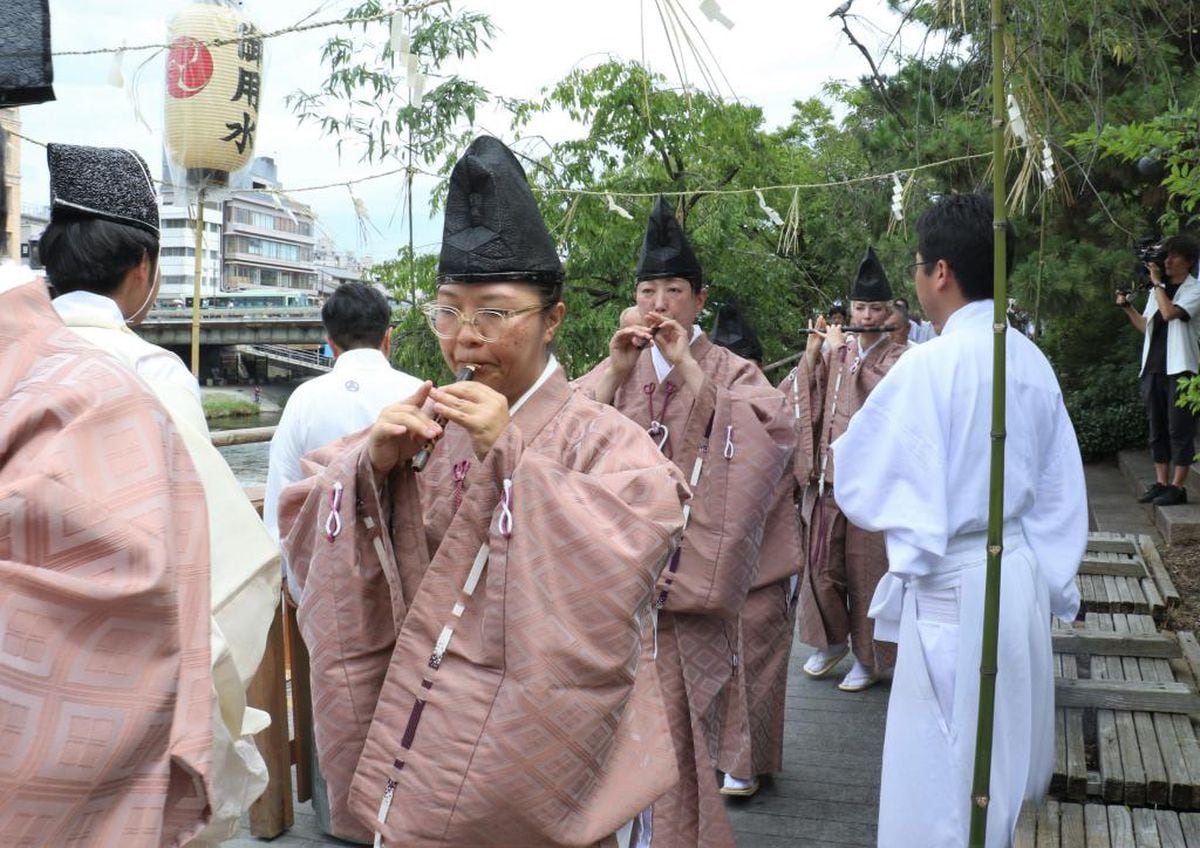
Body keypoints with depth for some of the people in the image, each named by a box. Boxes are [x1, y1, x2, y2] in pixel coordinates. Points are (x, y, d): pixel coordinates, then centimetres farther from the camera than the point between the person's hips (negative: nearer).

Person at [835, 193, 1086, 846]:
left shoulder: (927, 366, -19)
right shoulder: (1032, 360, 2)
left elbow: (857, 479, -13)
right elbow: (1060, 489, 8)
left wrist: (840, 445, 9)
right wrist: (1054, 586, 18)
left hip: (952, 586, -7)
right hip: (1023, 571, 7)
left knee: (944, 773, 7)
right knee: (1002, 749, 25)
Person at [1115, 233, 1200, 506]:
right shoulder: (1158, 290, 17)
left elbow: (1170, 313, -20)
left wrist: (1157, 282, -11)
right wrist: (1127, 306, 9)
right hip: (1153, 368, 7)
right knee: (1157, 429, 8)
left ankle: (1177, 486, -3)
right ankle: (1161, 483, 14)